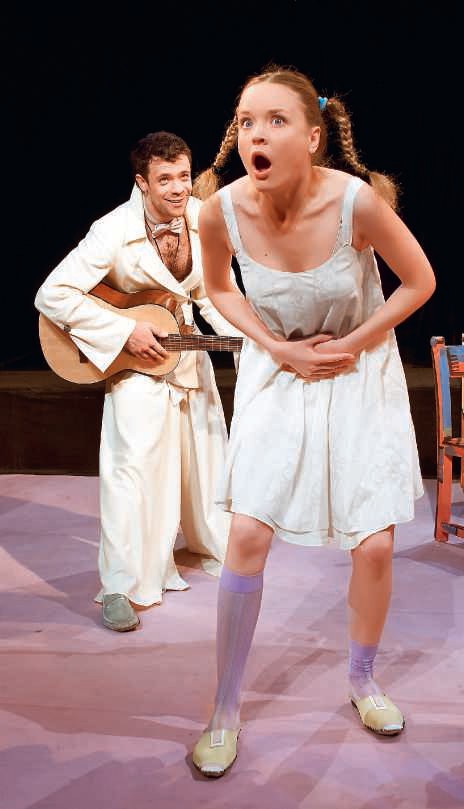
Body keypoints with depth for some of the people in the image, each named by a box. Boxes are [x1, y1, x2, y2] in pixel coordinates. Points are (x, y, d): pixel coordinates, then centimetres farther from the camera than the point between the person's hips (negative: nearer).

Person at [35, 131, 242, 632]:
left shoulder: (204, 218, -12)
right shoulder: (113, 233, -26)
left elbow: (214, 292, 0)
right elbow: (52, 295, -27)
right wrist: (125, 333, -29)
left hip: (185, 345, 6)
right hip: (134, 361, -6)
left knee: (206, 456, 19)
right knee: (134, 464, -15)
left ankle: (211, 548, 44)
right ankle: (120, 588, -5)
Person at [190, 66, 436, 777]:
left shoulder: (358, 200, -26)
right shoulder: (222, 209, -19)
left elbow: (420, 282, -9)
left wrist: (350, 346, -13)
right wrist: (279, 348, -8)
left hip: (360, 373, -1)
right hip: (277, 369, 1)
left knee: (375, 544, 0)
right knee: (248, 533, -7)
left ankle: (363, 679, 28)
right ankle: (226, 709, 9)